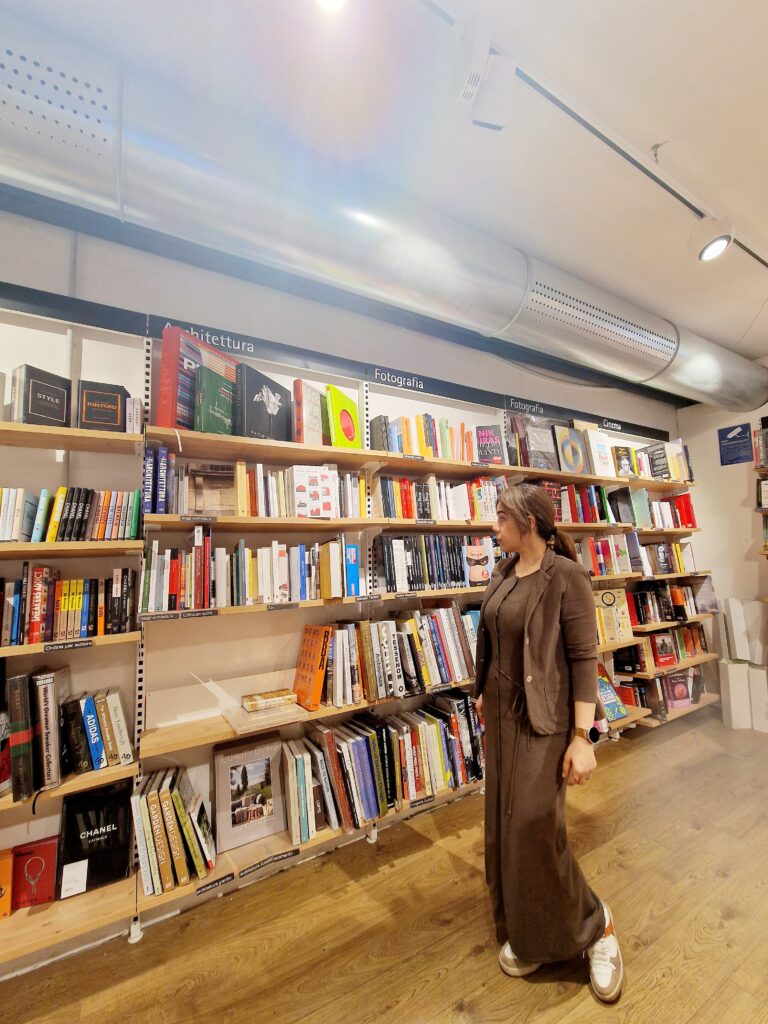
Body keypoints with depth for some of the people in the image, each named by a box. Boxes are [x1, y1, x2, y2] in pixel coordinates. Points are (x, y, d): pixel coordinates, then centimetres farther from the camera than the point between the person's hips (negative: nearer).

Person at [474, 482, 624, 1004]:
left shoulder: (566, 576, -17)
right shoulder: (504, 572, 3)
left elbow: (585, 658, -17)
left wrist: (583, 737, -19)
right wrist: (485, 693, 18)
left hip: (544, 717, -7)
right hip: (502, 711, 7)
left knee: (535, 823, -5)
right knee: (505, 821, 17)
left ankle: (593, 926, 25)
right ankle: (524, 932, 41)